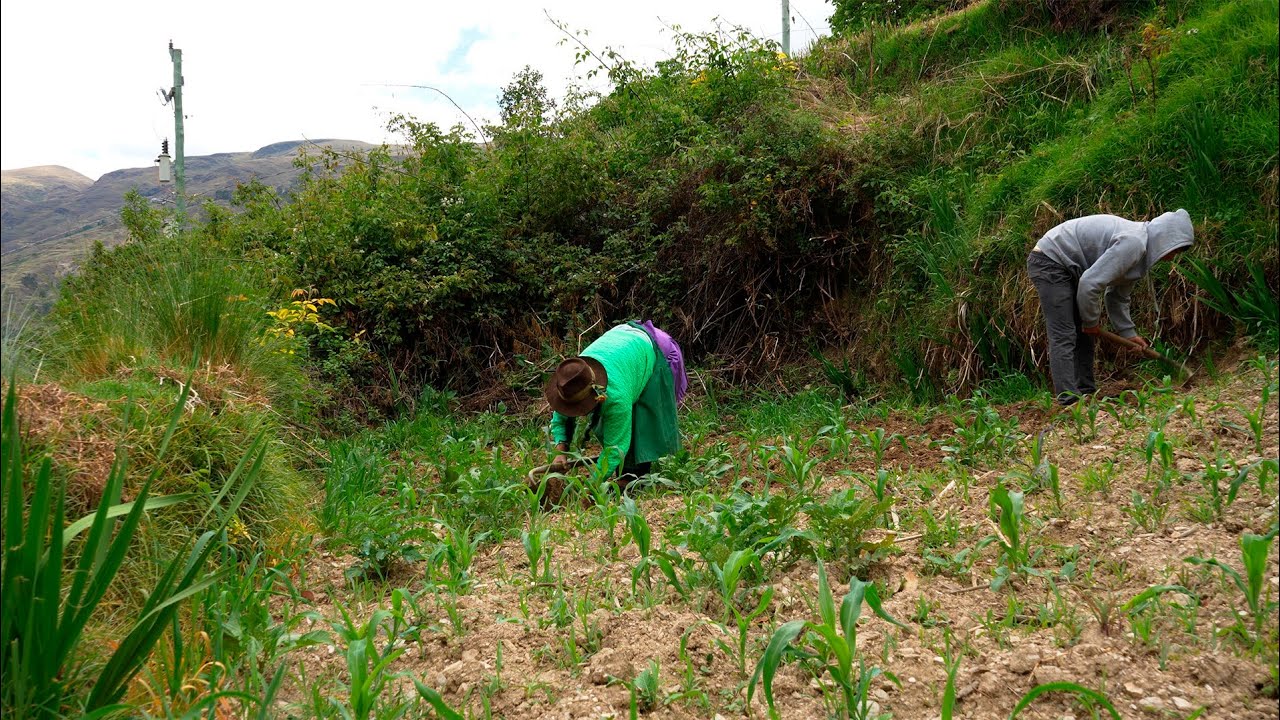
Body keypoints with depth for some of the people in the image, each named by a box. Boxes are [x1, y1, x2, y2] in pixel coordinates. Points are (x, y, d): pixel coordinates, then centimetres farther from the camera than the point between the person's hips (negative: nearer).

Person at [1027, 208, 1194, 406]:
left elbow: (1118, 296, 21)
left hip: (1067, 268, 11)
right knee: (1064, 336, -15)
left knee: (1084, 334, 13)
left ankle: (1087, 393, 17)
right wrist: (1091, 321, -11)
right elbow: (1090, 283, -27)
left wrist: (1128, 332, 18)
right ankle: (1069, 401, -17)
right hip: (1049, 261, -11)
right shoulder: (1133, 243, -22)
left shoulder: (1140, 248, 11)